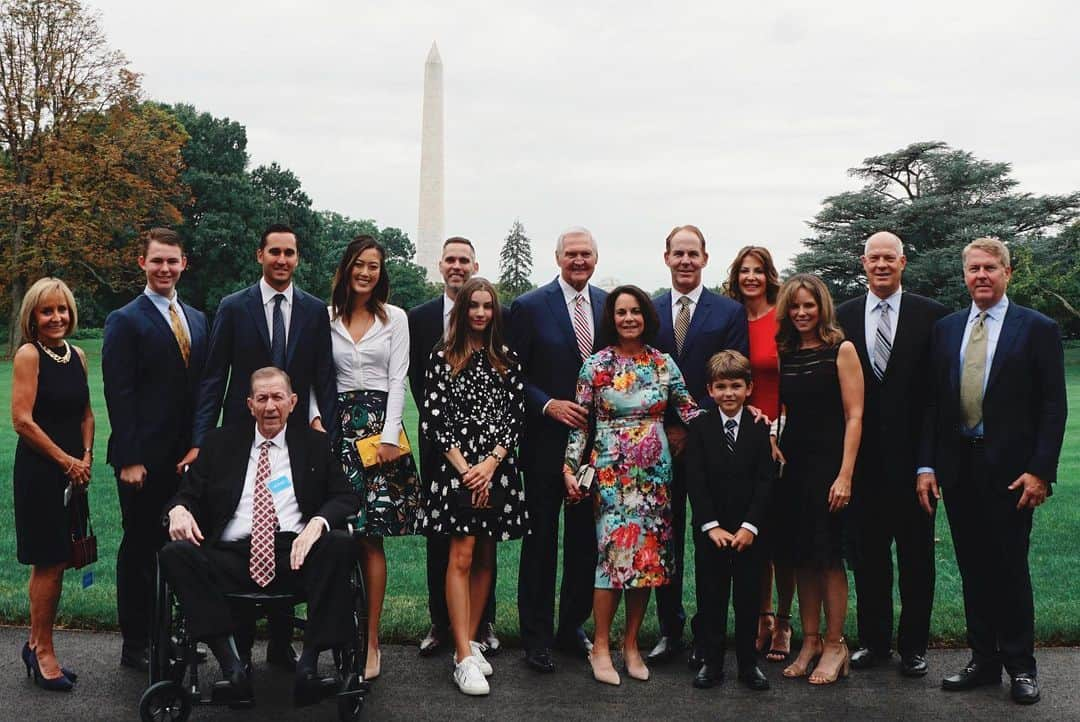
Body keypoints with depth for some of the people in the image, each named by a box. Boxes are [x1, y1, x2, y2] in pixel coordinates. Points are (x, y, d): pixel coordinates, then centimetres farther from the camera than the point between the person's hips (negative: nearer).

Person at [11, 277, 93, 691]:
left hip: (72, 473, 6)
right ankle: (42, 651, 13)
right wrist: (66, 461, -11)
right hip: (39, 471, -6)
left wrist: (86, 457, 0)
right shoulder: (29, 354, -10)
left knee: (57, 562, 11)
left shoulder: (77, 355, 10)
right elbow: (22, 420, -15)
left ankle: (37, 645, 24)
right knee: (49, 563, -1)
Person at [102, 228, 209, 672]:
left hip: (187, 456, 6)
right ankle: (134, 645, 14)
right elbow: (118, 393, -10)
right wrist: (128, 459, -15)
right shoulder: (125, 321, -5)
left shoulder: (197, 320, 14)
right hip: (144, 459, -5)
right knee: (139, 548, 4)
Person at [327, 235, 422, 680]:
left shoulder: (395, 318, 7)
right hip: (338, 426, 1)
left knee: (371, 537, -4)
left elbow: (397, 379, 1)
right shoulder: (327, 318, 9)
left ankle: (371, 640, -2)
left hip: (378, 425, -1)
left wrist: (389, 437, -7)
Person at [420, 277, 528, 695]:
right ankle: (464, 658, -8)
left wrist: (490, 463, -8)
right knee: (461, 556, -9)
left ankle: (470, 642, 17)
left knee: (485, 558, 7)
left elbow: (516, 417, 5)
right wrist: (464, 468, -9)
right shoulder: (442, 358, 2)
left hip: (497, 469, 4)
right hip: (456, 467, -3)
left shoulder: (506, 360, 10)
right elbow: (433, 419, -3)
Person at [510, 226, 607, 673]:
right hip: (546, 441, -4)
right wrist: (548, 405, -17)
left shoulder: (610, 305, 7)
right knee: (541, 541, 4)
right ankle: (536, 637, 14)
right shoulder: (528, 307, -4)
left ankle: (573, 626, 26)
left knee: (585, 539, 11)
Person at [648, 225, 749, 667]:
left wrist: (692, 427, -11)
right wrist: (664, 428, -5)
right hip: (660, 445, 2)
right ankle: (670, 630, 19)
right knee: (664, 541, 8)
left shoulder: (729, 313, 1)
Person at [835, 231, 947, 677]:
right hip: (863, 455, 2)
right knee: (867, 552, 11)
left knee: (916, 554, 8)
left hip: (912, 453, -2)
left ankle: (913, 644, 21)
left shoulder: (930, 315, -2)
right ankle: (874, 640, 24)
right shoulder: (843, 316, 5)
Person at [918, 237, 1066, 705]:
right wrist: (926, 465, 2)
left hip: (1011, 469, -4)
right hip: (958, 468, 4)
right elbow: (933, 401, 8)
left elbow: (1053, 407, -5)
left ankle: (1020, 666, 18)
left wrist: (1041, 471, -12)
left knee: (1010, 568, 4)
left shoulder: (1038, 329, -3)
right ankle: (983, 660, 22)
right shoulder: (946, 329, 9)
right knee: (973, 569, 11)